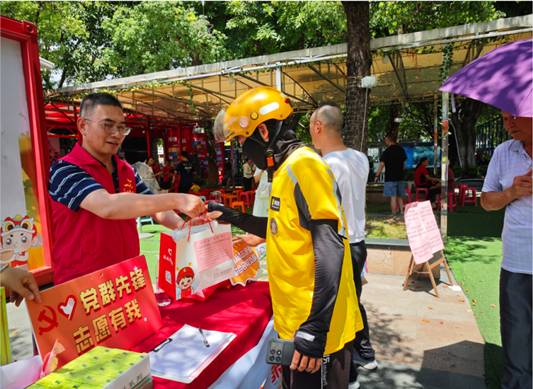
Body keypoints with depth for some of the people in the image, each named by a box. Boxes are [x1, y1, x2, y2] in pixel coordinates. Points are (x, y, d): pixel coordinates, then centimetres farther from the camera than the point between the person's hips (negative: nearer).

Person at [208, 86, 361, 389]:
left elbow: (329, 249, -25)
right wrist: (232, 217, 23)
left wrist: (315, 329, -25)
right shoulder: (286, 171, 12)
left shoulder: (303, 166, -19)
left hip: (316, 331, -10)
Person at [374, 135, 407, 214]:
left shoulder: (387, 151, -10)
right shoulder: (401, 150, 9)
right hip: (400, 177, 6)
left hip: (390, 177, -6)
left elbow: (382, 164, -12)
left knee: (393, 197, -5)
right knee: (400, 196, 16)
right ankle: (401, 212, 16)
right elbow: (404, 163, 17)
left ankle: (394, 215, -2)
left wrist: (377, 176, -7)